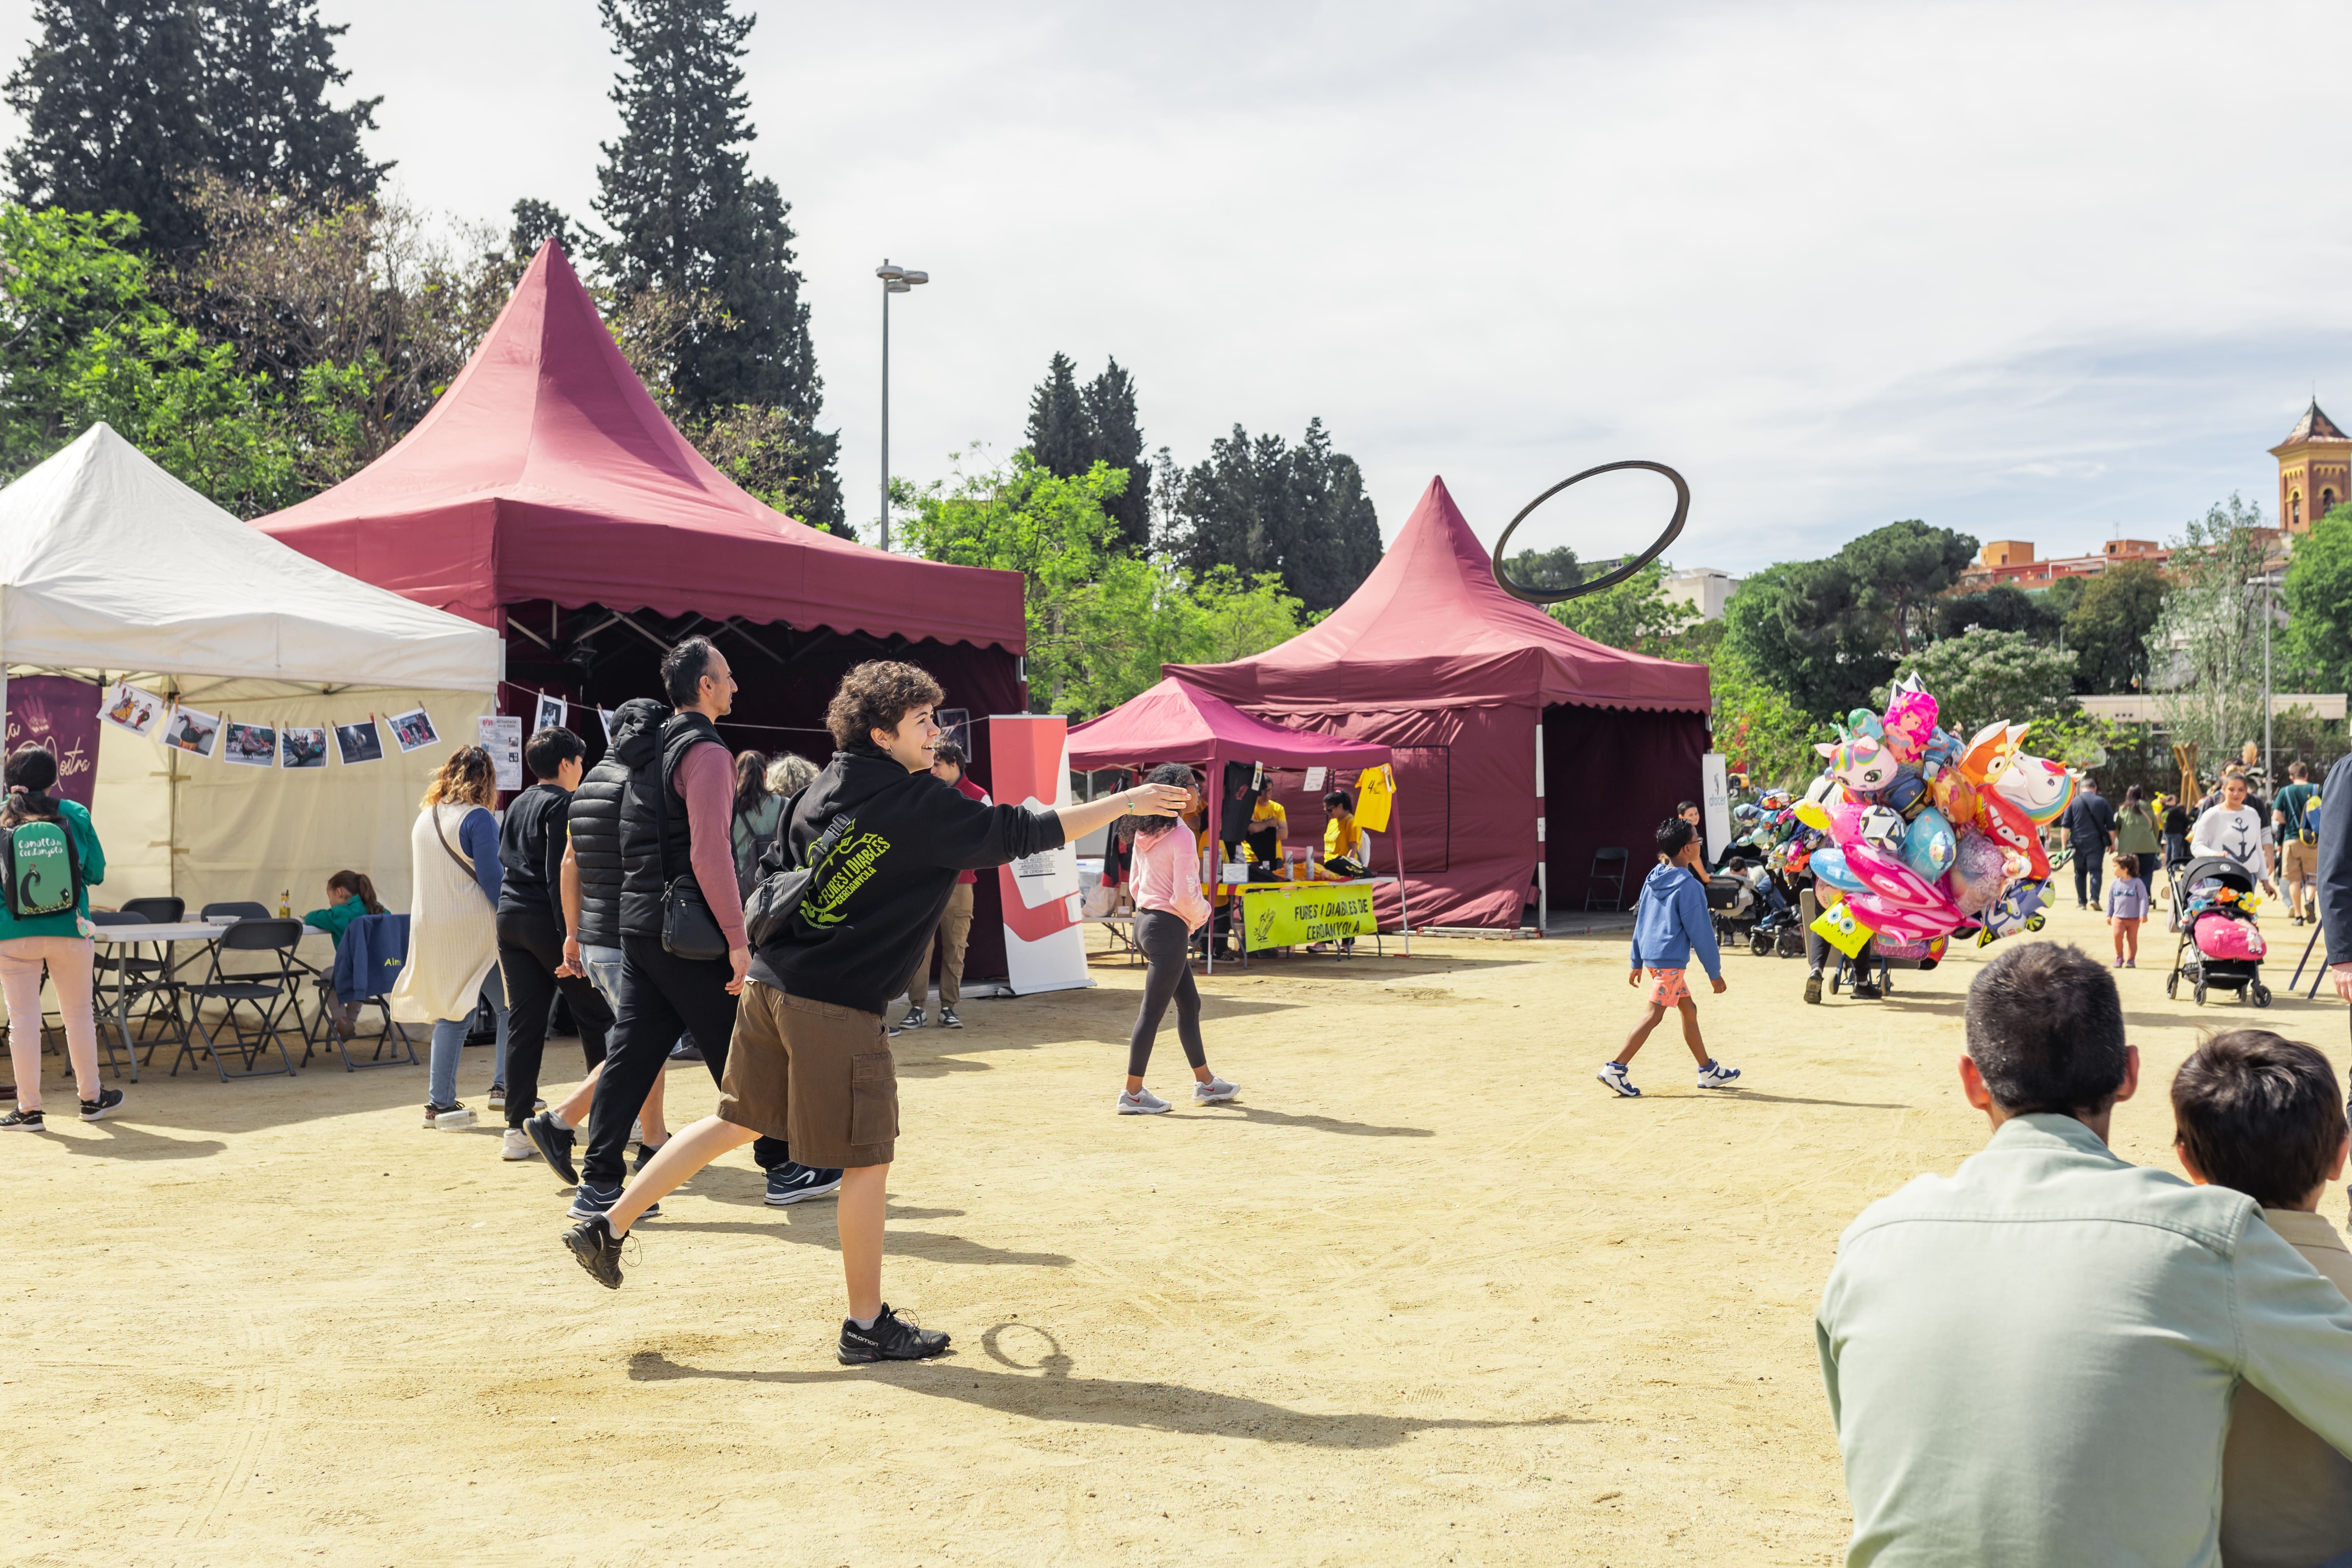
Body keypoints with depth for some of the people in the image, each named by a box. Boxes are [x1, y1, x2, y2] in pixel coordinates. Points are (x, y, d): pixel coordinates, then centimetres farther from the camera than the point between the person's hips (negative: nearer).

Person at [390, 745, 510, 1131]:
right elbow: (491, 878, -13)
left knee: (451, 1012, 11)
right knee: (509, 1005, 5)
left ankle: (441, 1104, 9)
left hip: (430, 929, 7)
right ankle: (505, 1085, -1)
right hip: (474, 925, -7)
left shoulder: (424, 819, 12)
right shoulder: (478, 818, -10)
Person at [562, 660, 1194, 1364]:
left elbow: (776, 873, 15)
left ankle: (609, 1226, 24)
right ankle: (867, 1325, 12)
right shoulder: (921, 805, -12)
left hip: (771, 982, 8)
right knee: (869, 1160, 3)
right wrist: (1127, 801, -5)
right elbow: (1022, 831, -12)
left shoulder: (826, 785, 11)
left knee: (736, 1123, 22)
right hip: (838, 1005, -8)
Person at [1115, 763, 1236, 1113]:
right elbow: (1184, 896, -20)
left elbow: (1135, 882, 15)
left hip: (1145, 920, 9)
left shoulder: (1145, 834, 7)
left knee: (1189, 1003, 18)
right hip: (1169, 927, -9)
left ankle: (1205, 1083, 28)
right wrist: (1202, 914, -1)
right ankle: (1133, 1094, 2)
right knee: (1153, 1010, -3)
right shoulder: (1181, 836, -18)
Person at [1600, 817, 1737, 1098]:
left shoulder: (1654, 877, 9)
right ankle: (1615, 1069, -10)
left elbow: (1640, 920, 13)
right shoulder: (1688, 886, -15)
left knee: (1689, 1009, 17)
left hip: (1652, 956, 9)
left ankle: (1708, 1070, 25)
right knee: (1652, 1017, -6)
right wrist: (1715, 972, -5)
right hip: (1671, 960, -9)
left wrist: (1637, 963, 19)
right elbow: (1701, 932, -12)